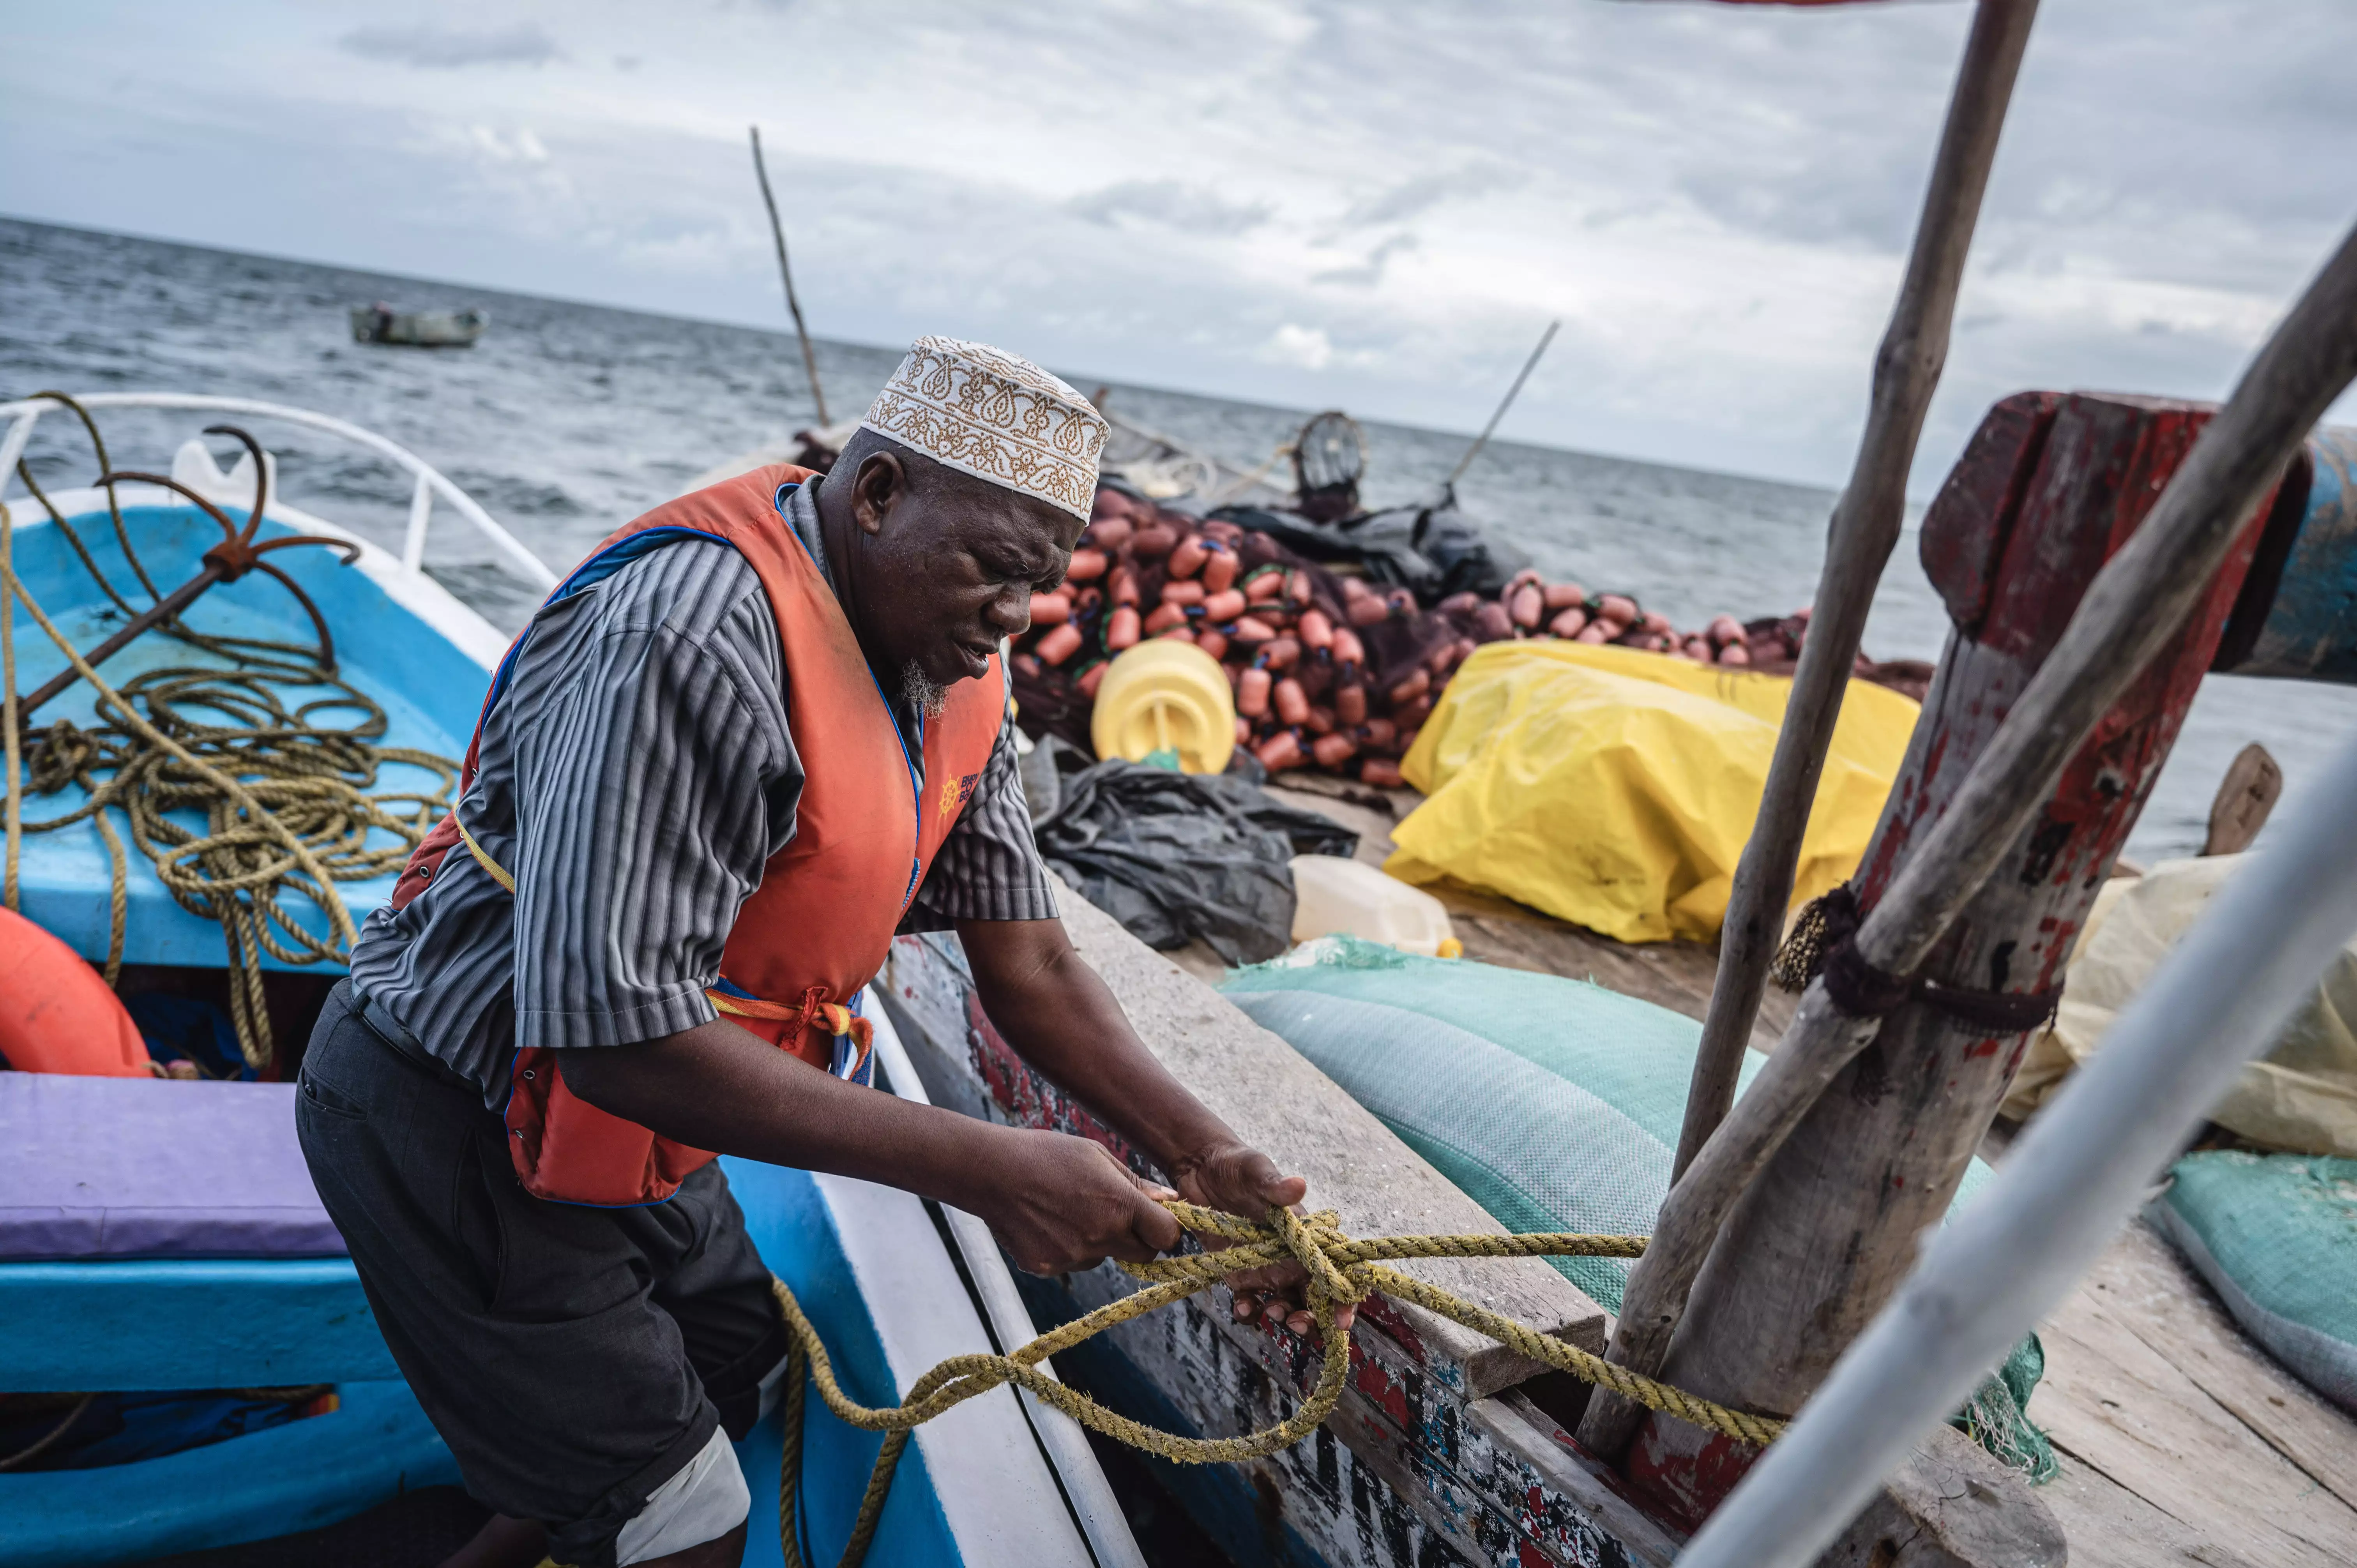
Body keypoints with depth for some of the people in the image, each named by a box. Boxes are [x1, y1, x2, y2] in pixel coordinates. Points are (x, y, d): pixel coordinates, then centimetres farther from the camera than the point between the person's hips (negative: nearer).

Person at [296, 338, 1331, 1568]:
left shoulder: (956, 672, -4)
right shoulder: (695, 633, -32)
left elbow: (1028, 967, -2)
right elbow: (618, 1030, -36)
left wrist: (1203, 1157, -13)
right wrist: (982, 1169, -35)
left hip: (633, 1132, 8)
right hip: (461, 1128, -8)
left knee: (738, 1389, 24)